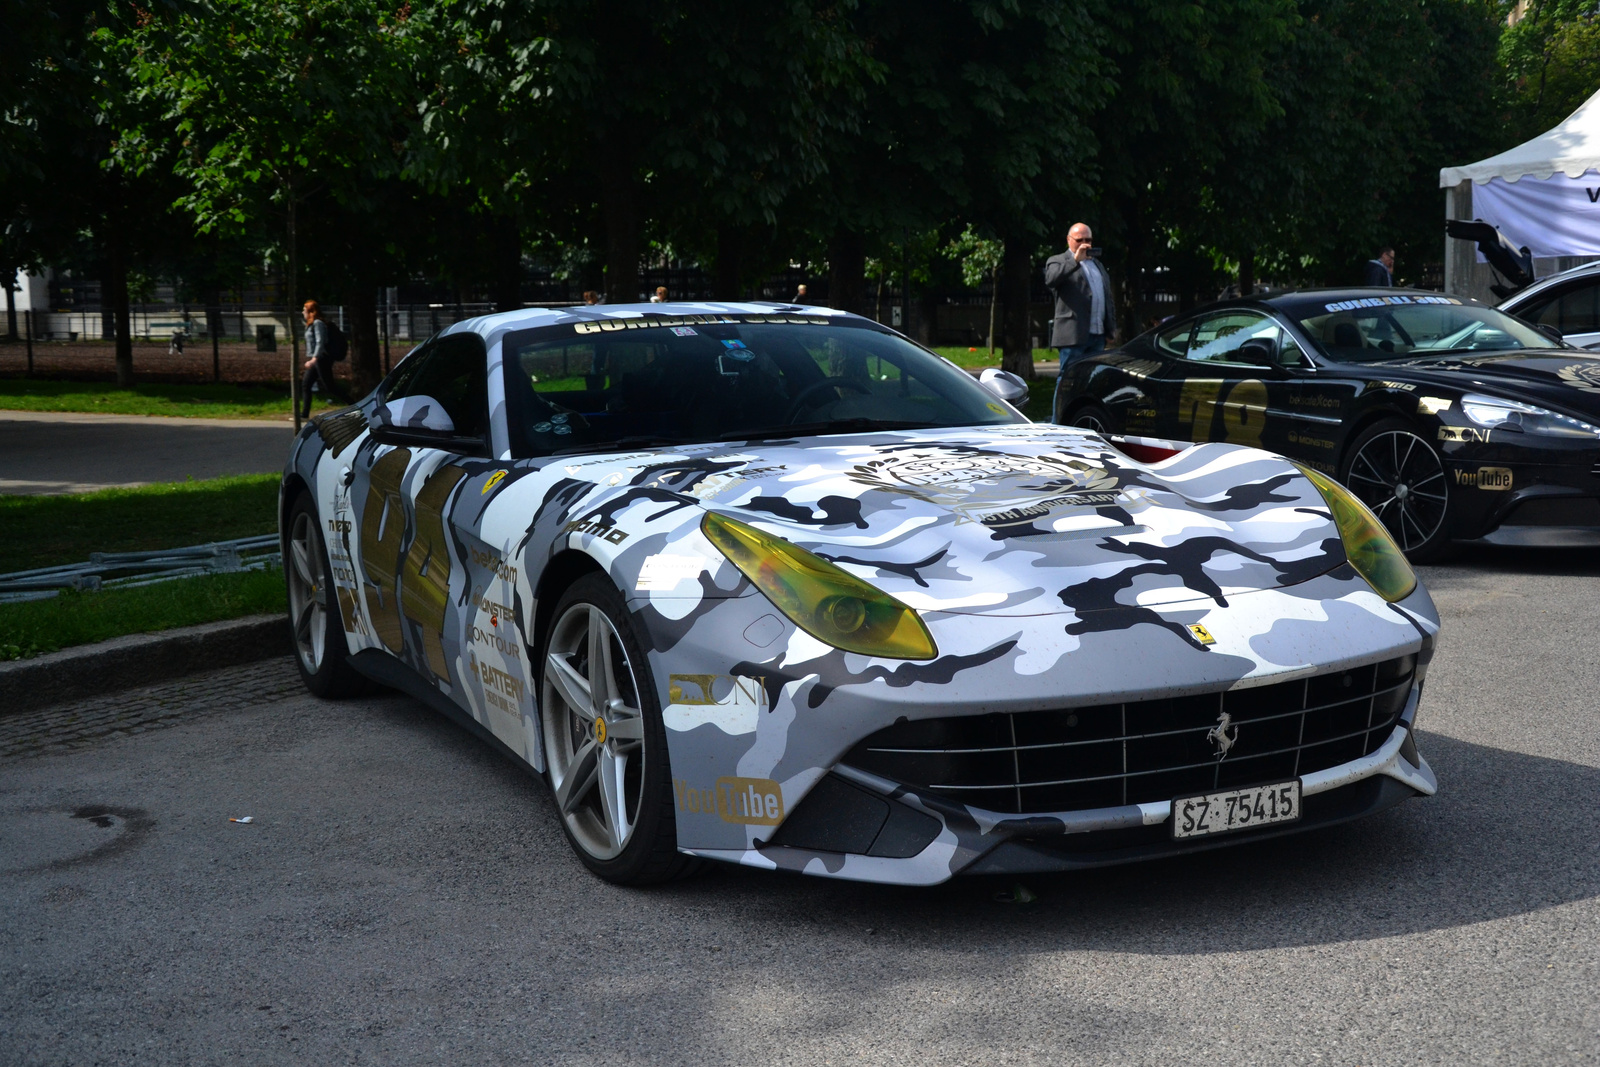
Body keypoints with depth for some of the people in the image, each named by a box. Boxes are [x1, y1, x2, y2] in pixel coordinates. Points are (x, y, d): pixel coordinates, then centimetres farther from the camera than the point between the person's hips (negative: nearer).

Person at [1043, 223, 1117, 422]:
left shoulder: (1097, 264, 25)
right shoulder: (1058, 262, 3)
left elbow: (1108, 298, 28)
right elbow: (1051, 280, -21)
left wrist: (1112, 326, 19)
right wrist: (1075, 260, -23)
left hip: (1097, 335, 7)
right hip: (1073, 335, -7)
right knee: (1067, 378, -7)